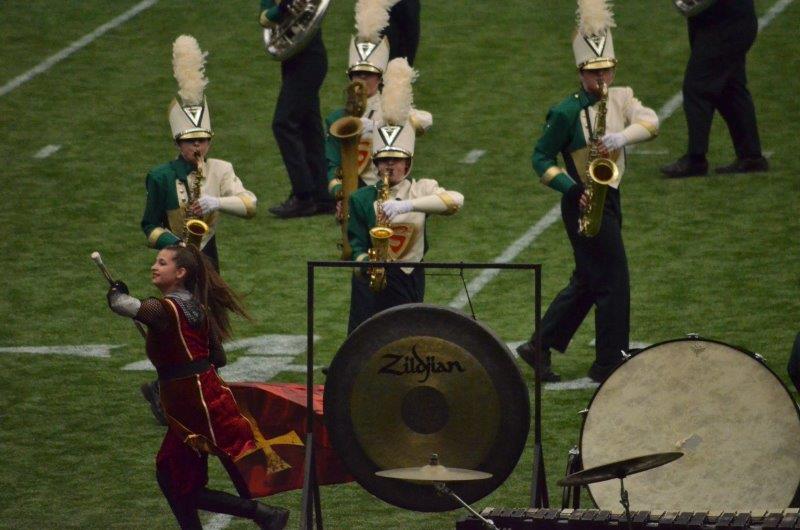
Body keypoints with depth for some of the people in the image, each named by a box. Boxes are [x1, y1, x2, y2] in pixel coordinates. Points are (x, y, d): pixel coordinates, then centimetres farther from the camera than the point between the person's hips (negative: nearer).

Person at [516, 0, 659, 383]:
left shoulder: (621, 98, 5)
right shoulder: (566, 113, -11)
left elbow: (650, 122, -11)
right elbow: (541, 158, -8)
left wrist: (622, 136, -31)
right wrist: (574, 191, -19)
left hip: (610, 199, 7)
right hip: (584, 204, -7)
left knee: (587, 284, 14)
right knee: (614, 282, -6)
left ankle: (538, 348, 22)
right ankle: (609, 364, 3)